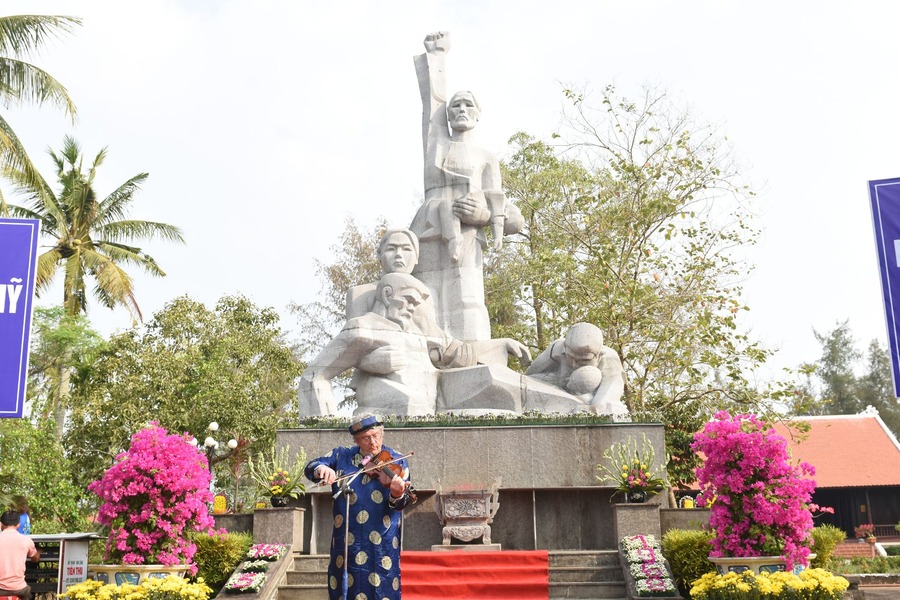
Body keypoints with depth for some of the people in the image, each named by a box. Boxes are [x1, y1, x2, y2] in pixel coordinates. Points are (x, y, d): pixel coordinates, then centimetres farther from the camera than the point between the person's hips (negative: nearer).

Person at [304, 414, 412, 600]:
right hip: (346, 541, 2)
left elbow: (399, 504, -9)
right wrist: (321, 468, -26)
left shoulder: (397, 461, -1)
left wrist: (397, 495, -33)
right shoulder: (341, 456, 6)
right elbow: (310, 467, -3)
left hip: (382, 543, -2)